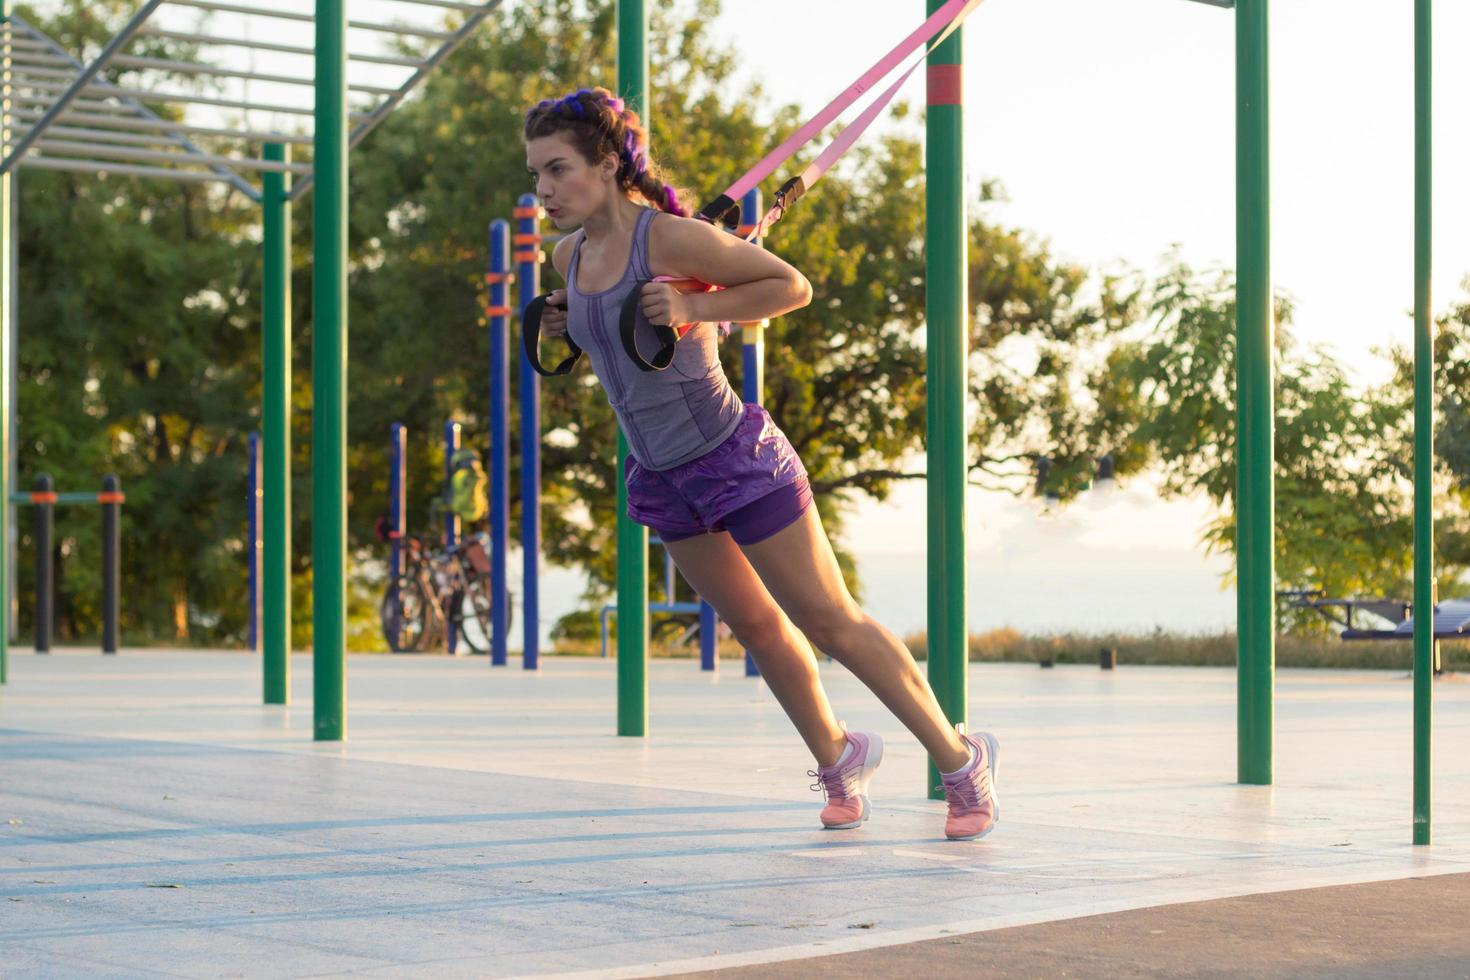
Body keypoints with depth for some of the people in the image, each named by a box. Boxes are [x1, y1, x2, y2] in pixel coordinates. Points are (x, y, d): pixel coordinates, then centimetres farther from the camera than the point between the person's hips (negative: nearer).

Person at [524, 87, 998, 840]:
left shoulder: (670, 237, -21)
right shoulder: (570, 257, 1)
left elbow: (792, 286, -14)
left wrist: (692, 309, -25)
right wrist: (566, 322, 2)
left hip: (737, 459, -7)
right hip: (661, 476, 7)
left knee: (832, 624, 1)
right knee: (755, 625, 19)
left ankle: (959, 759, 17)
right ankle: (837, 760, 40)